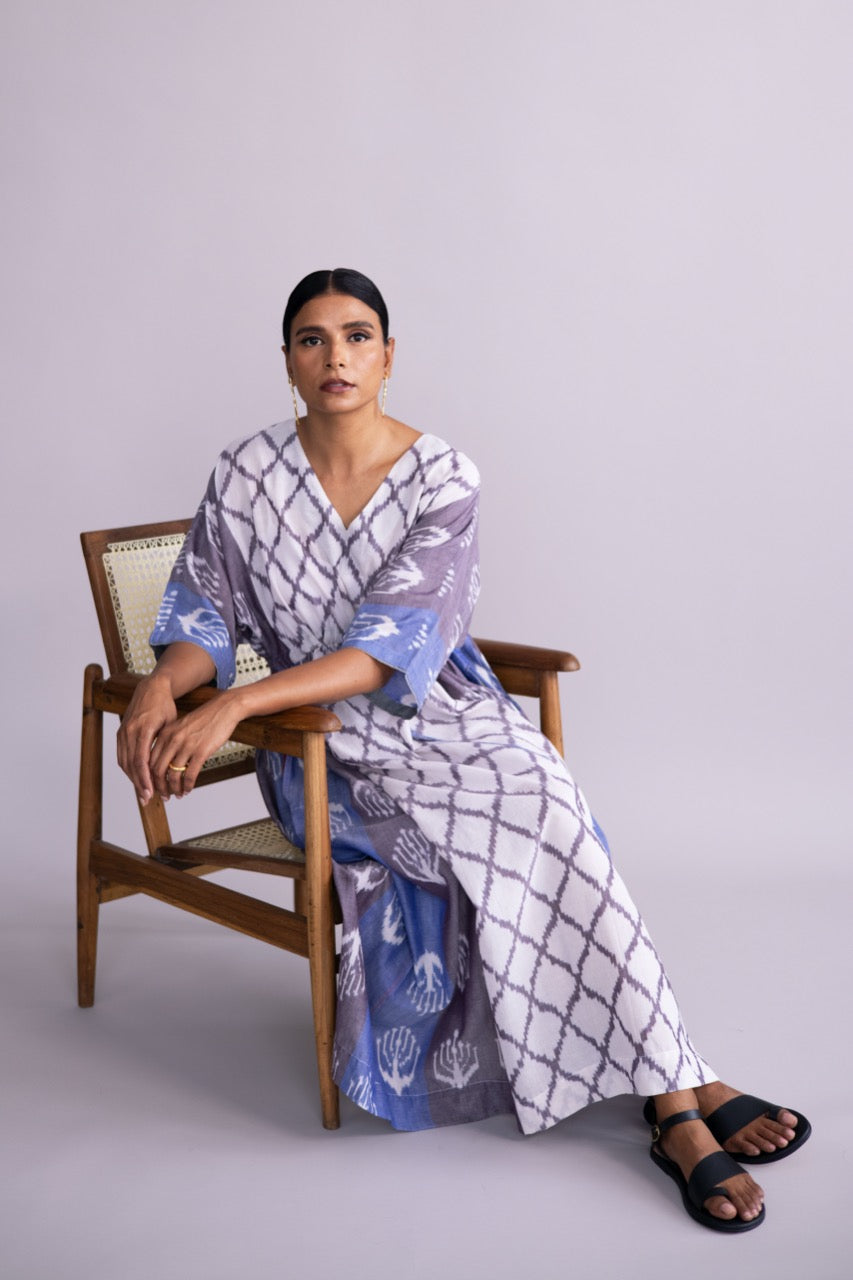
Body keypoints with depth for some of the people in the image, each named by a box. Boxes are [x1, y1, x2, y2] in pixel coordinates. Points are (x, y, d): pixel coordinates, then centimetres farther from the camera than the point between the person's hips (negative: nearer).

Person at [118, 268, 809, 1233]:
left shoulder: (443, 480, -6)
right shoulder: (247, 476, -1)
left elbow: (391, 649, -17)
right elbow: (205, 613, 4)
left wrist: (237, 703, -28)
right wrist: (160, 688, -20)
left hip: (442, 708, 1)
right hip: (328, 739, -1)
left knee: (538, 799, -31)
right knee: (493, 837, -29)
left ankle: (670, 1101, -20)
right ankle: (681, 1094, -20)